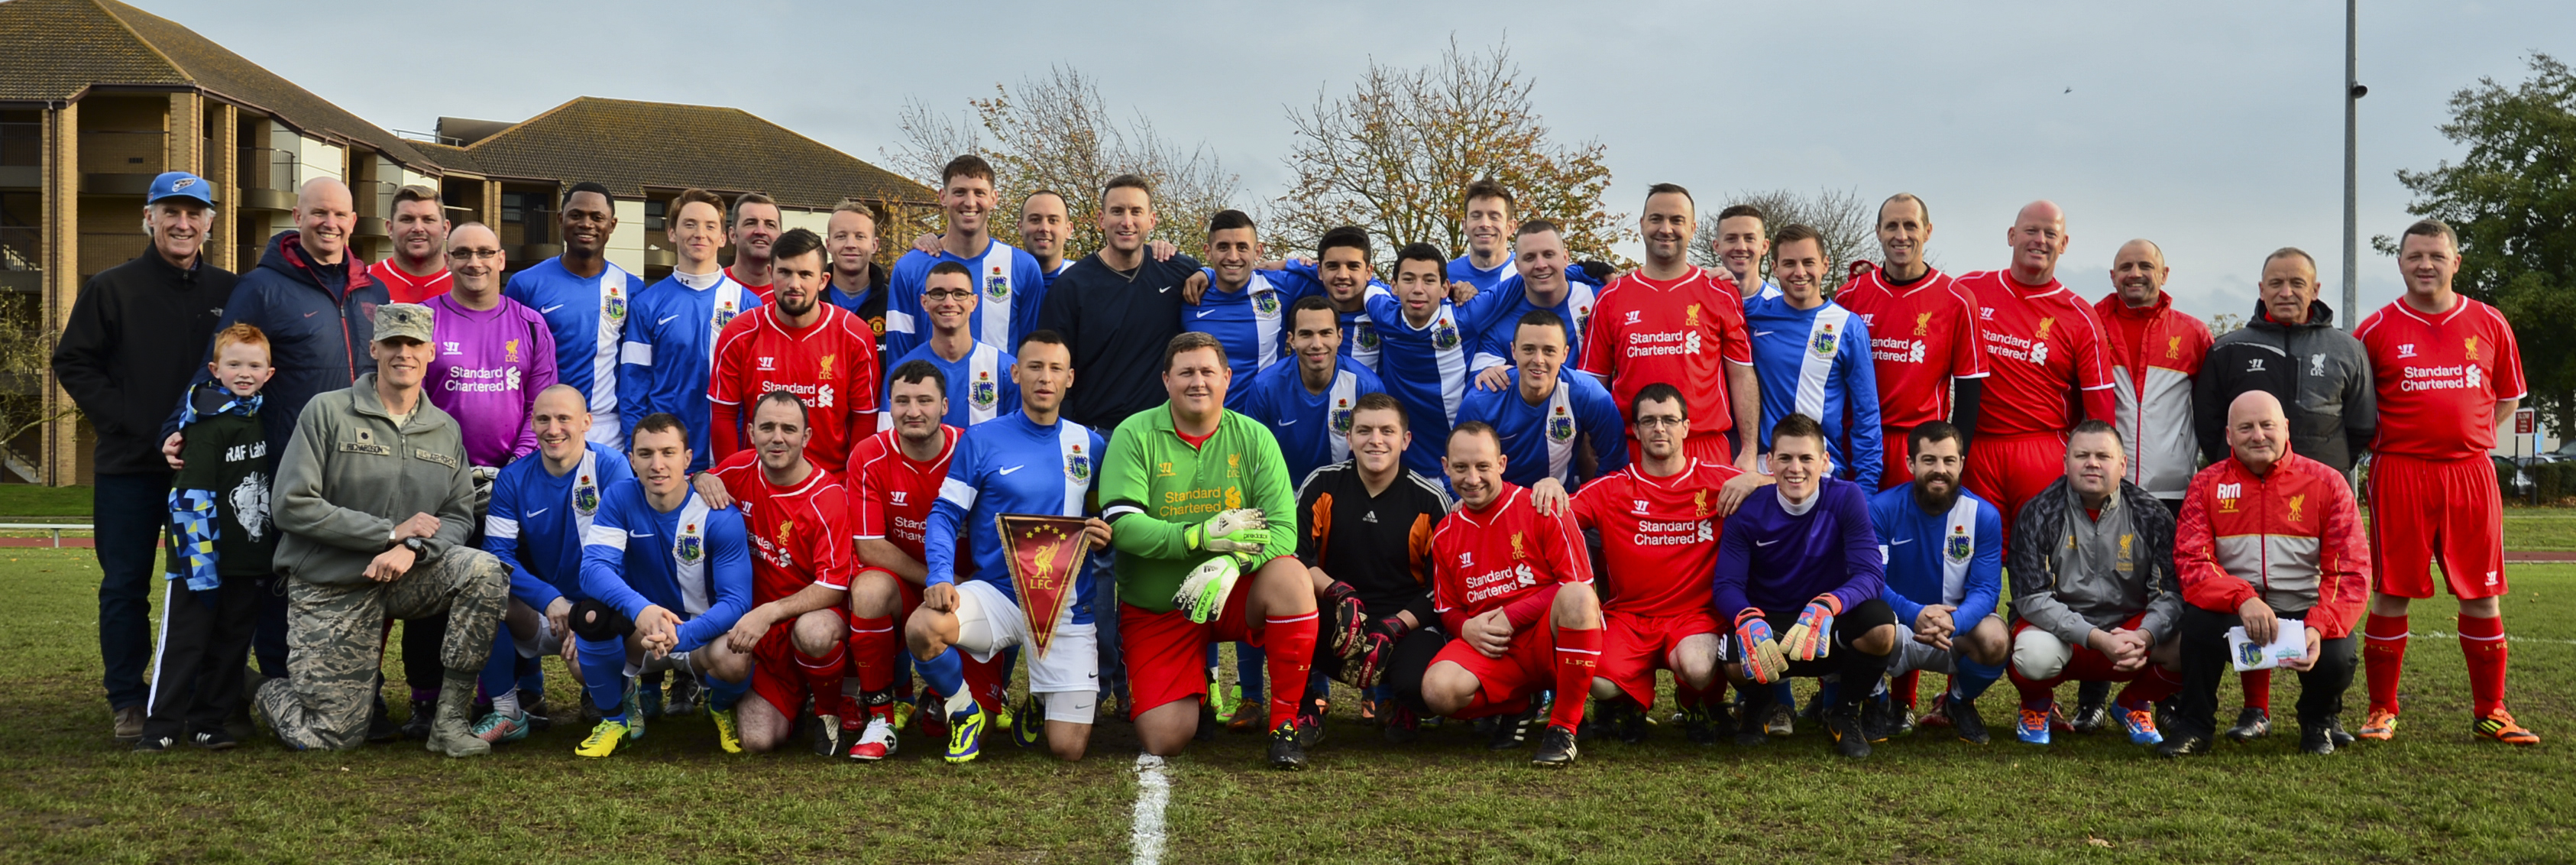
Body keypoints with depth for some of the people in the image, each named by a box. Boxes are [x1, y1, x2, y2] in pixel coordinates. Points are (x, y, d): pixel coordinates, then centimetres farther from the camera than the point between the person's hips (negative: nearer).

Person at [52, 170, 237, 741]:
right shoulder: (112, 289, 2)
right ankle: (127, 700, 11)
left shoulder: (229, 293, 8)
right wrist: (128, 422, -9)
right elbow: (73, 363, 1)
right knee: (125, 585, 3)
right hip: (129, 465, -1)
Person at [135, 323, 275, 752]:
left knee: (230, 647, 10)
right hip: (202, 564, -7)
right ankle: (161, 726, 4)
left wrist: (274, 555, 21)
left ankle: (207, 723, 18)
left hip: (248, 565, 7)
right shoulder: (208, 427, -12)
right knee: (183, 643, -2)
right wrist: (200, 565, -21)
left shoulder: (263, 421, 11)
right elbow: (191, 500, -17)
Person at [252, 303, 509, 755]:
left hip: (405, 578, 3)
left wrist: (413, 548, -18)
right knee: (330, 737, -7)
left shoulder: (446, 431, 9)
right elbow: (291, 505, -13)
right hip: (330, 586, -3)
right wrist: (391, 532, -16)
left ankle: (450, 719, -19)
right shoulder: (328, 412, -5)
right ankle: (269, 691, 30)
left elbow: (459, 516, 5)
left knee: (483, 571, -28)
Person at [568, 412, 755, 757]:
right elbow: (593, 568, -23)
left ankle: (721, 708, 7)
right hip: (637, 636, 2)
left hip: (700, 634, -2)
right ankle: (615, 715, 0)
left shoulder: (721, 518, -17)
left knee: (734, 660, -35)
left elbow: (736, 601, -20)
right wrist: (641, 610, -44)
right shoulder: (619, 498, -10)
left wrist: (678, 636, -39)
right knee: (591, 615, -30)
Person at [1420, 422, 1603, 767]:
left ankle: (1563, 728, -23)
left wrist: (1512, 617, -13)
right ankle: (1524, 706, 3)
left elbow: (1579, 586, -7)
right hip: (1489, 648, 3)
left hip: (1548, 639, -3)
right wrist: (1466, 628, -8)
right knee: (1438, 690, -30)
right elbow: (1447, 610, 17)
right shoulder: (1445, 536, 11)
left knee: (1577, 597, -37)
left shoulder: (1542, 510, -3)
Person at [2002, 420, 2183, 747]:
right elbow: (2032, 597, -14)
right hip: (2059, 629, -2)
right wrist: (2098, 639, -26)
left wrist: (2143, 636, -27)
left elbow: (2171, 592, -5)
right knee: (2036, 653, -38)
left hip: (2130, 631, 2)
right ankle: (2037, 705, 4)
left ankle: (2136, 704, 9)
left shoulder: (2150, 515, -1)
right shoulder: (2040, 514, -7)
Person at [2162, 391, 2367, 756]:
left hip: (2304, 613, 0)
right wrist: (2242, 599, -29)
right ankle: (2194, 724, -7)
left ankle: (2319, 719, 11)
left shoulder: (2326, 482, 0)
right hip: (2235, 617, 0)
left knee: (2335, 658, -30)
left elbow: (2350, 571, -6)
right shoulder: (2207, 484, 2)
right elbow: (2191, 561, -9)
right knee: (2198, 617, -32)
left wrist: (2319, 627, -23)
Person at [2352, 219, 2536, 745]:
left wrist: (2472, 438, 7)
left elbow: (2508, 396, 18)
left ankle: (2490, 712, 15)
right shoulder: (2377, 330, 2)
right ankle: (2382, 711, 9)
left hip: (2471, 474, 2)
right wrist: (2380, 444, -1)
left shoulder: (2490, 325, 8)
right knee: (2391, 594, 0)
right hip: (2400, 473, -2)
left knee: (2482, 594, 5)